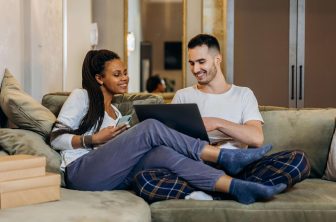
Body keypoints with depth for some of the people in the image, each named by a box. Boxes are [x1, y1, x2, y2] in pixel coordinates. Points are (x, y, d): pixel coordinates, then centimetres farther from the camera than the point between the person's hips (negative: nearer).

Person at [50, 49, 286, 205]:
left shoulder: (115, 112, 29)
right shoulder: (81, 96, 8)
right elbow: (56, 138, 0)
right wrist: (95, 139, -10)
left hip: (111, 176, 5)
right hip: (81, 171, -5)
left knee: (164, 153, -27)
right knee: (150, 127, -24)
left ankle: (238, 187, -44)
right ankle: (225, 157, -22)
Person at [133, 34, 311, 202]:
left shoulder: (243, 94, 17)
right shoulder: (183, 96, 18)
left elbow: (257, 138, 1)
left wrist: (217, 123, -10)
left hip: (236, 170, 1)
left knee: (298, 159, -24)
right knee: (143, 179, -31)